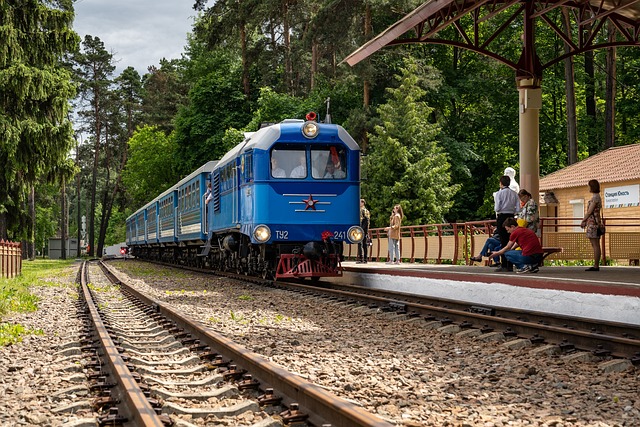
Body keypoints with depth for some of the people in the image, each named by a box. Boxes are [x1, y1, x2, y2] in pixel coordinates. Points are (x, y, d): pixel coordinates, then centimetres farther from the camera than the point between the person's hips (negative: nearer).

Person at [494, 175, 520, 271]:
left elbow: (497, 208, -10)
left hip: (501, 217, -4)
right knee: (510, 240, 7)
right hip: (511, 217, 4)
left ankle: (504, 265, -6)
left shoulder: (499, 193, -5)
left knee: (503, 241, -4)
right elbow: (518, 209, 4)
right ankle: (510, 265, 7)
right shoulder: (514, 194, 7)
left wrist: (495, 207, 11)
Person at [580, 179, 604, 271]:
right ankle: (596, 266, 10)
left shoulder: (595, 197, -13)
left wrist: (583, 221, -5)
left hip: (593, 223, -10)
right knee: (595, 245, 9)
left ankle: (596, 266, -9)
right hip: (595, 222, 10)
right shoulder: (597, 197, 17)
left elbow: (590, 211, -15)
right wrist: (585, 221, 15)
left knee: (595, 246, -9)